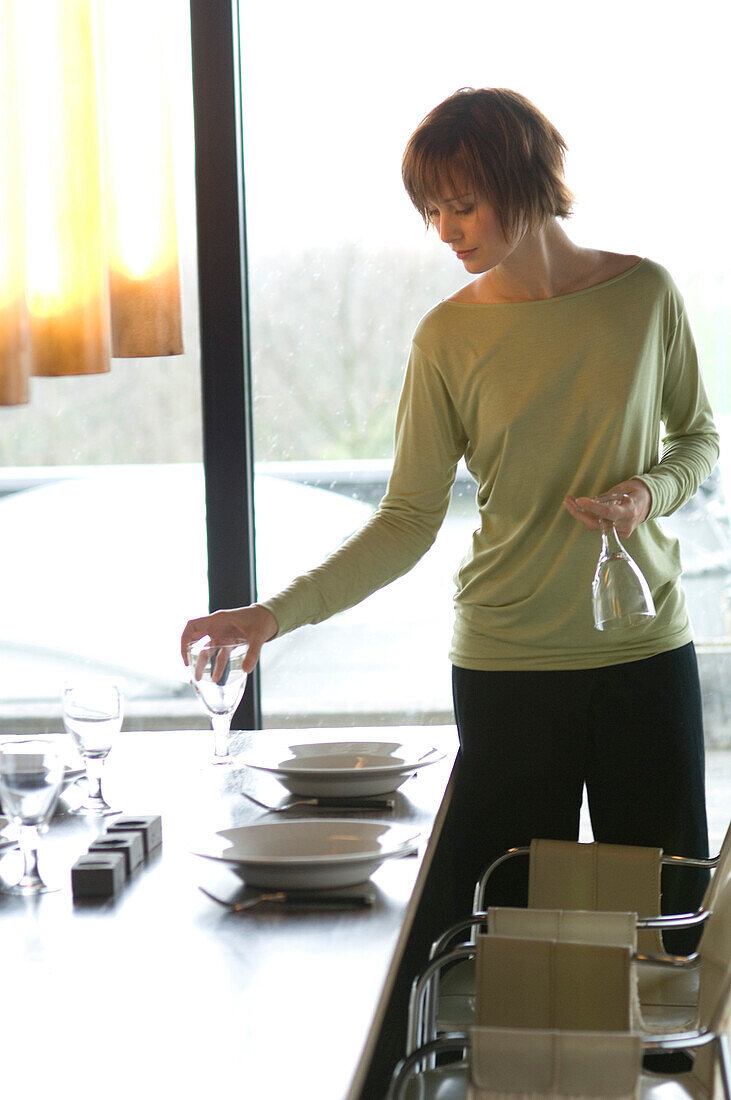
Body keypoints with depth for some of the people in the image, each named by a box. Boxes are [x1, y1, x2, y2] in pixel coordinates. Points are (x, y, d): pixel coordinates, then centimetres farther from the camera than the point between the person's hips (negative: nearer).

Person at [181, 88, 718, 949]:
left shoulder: (645, 294, -2)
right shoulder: (449, 338, -4)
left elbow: (698, 436, 12)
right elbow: (407, 521, -5)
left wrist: (649, 492, -10)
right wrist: (279, 612, -15)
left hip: (647, 650, 1)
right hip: (507, 660, -1)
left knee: (667, 911, 7)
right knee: (517, 914, 3)